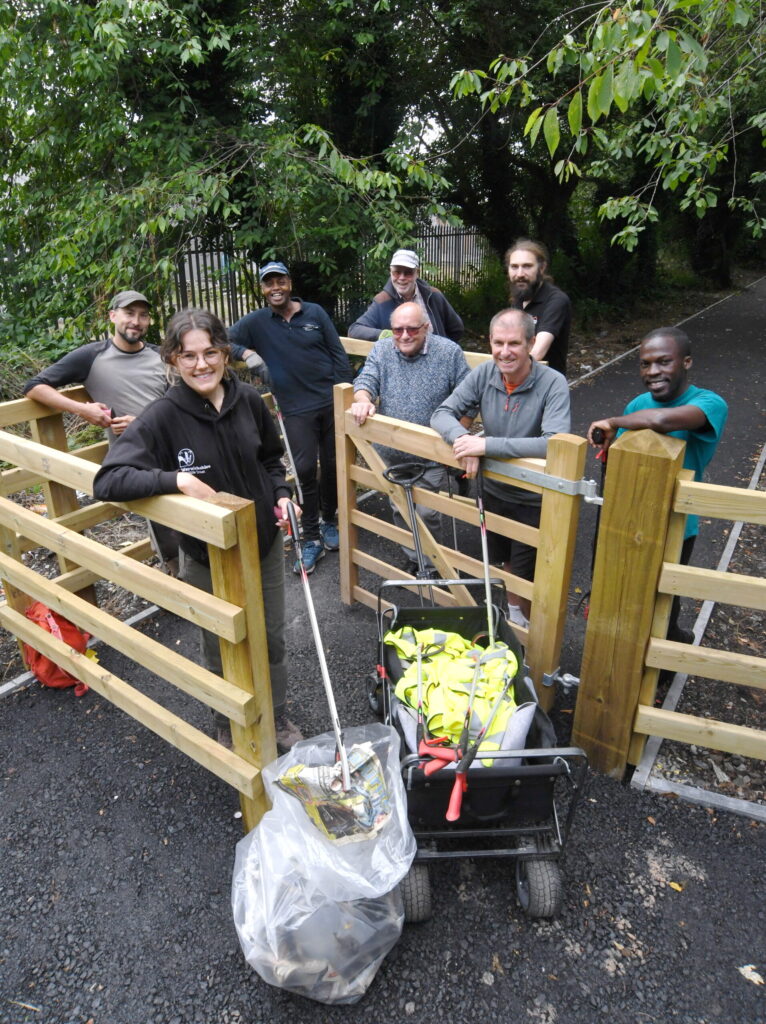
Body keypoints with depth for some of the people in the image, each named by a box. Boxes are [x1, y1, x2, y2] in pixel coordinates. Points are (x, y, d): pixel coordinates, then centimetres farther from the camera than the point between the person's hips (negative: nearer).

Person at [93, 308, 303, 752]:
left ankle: (278, 718, 45)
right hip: (208, 557, -3)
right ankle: (230, 730, 43)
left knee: (273, 639, 19)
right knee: (223, 652, 15)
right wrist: (177, 479, -35)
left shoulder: (248, 400, -7)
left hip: (265, 543, 4)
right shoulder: (162, 417, -19)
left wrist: (281, 494, -6)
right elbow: (108, 481, -26)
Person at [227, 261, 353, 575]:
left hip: (332, 402, 2)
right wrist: (243, 352, -19)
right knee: (305, 470, -8)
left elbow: (338, 354, 6)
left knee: (333, 465, 10)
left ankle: (329, 521, 32)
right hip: (296, 408, -1)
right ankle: (311, 539, 4)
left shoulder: (315, 313, 4)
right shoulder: (255, 322, 1)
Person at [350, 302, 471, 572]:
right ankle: (412, 557, 37)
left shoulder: (449, 352, -9)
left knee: (427, 513, 1)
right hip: (392, 453, 4)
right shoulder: (380, 350, 0)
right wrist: (363, 400, -32)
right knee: (400, 511, 17)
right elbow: (366, 381, -9)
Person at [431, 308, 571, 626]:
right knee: (505, 561, 26)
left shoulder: (553, 383, -24)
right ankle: (512, 612, 53)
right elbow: (442, 414, -10)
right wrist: (462, 437, -33)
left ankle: (525, 625, 40)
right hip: (494, 490, 5)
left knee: (526, 575, 12)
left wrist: (486, 444, -39)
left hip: (533, 500, -5)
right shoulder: (484, 374, -10)